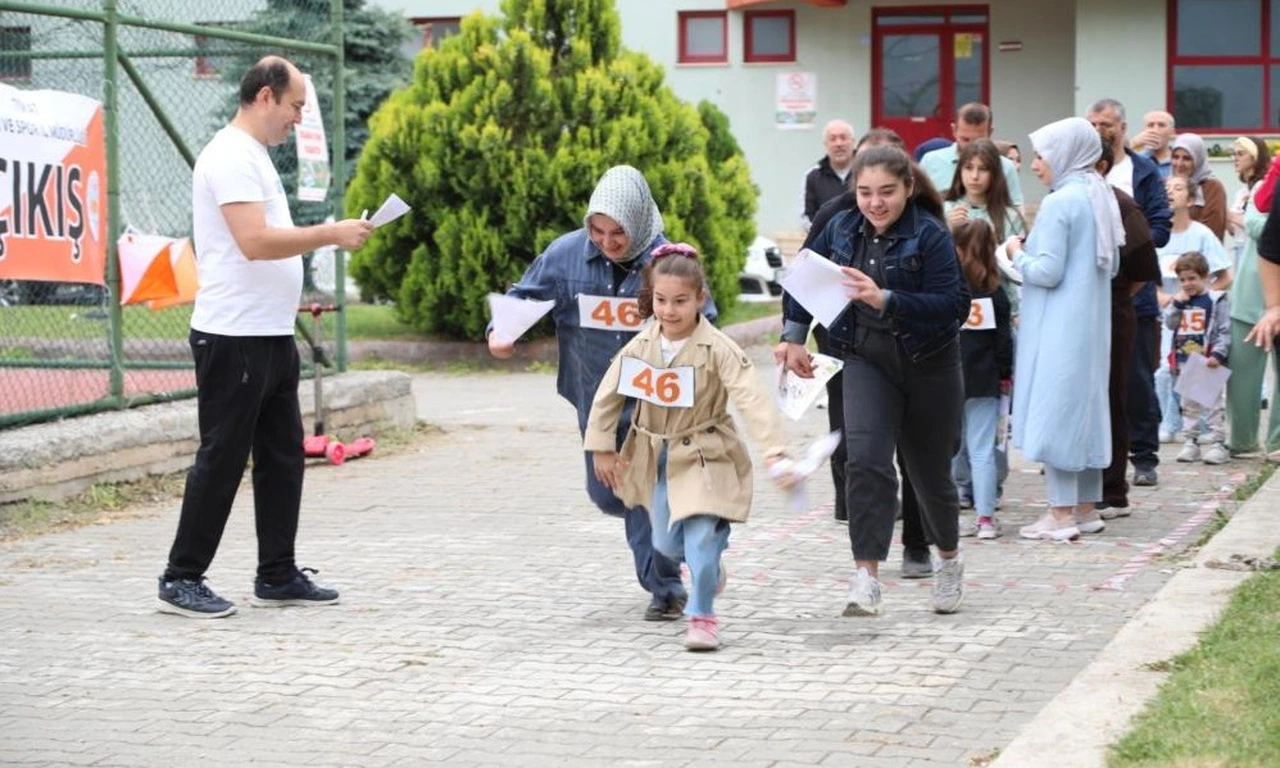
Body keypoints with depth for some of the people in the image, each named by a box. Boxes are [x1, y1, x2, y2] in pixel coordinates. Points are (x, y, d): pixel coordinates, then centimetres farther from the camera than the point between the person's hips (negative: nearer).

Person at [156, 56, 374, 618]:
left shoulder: (254, 156, 18)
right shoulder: (230, 156, -15)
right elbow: (255, 241, -25)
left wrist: (329, 236, 12)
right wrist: (330, 234, -19)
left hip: (272, 335, 10)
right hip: (234, 336, -10)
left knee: (282, 456, 12)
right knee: (221, 460, -4)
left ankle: (278, 576, 19)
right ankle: (181, 580, 3)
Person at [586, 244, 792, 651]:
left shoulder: (718, 350, -20)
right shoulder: (641, 346, -6)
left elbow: (753, 398, -28)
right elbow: (608, 394, 5)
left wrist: (774, 448, -39)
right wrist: (602, 448, 5)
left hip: (705, 457, -5)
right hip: (656, 457, 5)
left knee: (701, 538, -16)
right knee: (666, 543, 14)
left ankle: (702, 616, 0)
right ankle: (709, 570, 46)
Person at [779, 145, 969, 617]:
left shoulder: (930, 236, -16)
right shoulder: (842, 229, -2)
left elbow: (953, 304, -25)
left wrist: (885, 300, -34)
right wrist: (793, 336, 5)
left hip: (929, 365, -2)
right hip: (867, 361, 3)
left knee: (930, 470, 12)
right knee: (866, 461, -18)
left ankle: (949, 559, 40)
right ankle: (866, 576, -18)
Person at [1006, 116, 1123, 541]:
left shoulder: (1059, 203, -17)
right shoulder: (1101, 198, 10)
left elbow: (1047, 271, -19)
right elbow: (1112, 266, 16)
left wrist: (1018, 254, -3)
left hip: (1059, 327, -9)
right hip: (1093, 321, 9)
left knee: (1055, 410, -4)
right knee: (1086, 404, 13)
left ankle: (1062, 514, -3)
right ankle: (1087, 507, 19)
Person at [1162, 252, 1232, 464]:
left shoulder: (1215, 301, -7)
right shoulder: (1180, 301, 10)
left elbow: (1224, 331, -10)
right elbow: (1169, 324, 4)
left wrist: (1217, 355, -19)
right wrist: (1176, 304, -8)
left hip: (1207, 362, -6)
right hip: (1184, 361, 6)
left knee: (1213, 403, -1)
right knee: (1188, 405, 12)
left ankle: (1218, 443, 1)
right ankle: (1191, 442, 19)